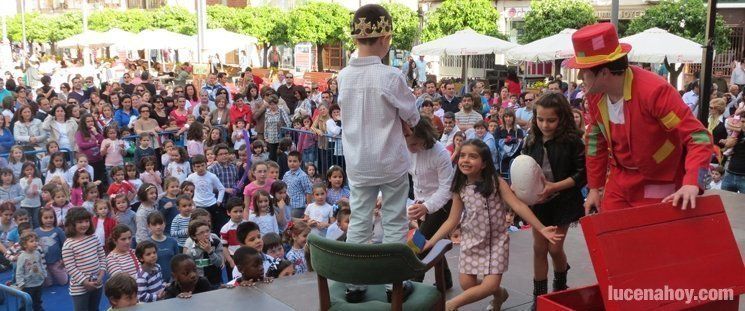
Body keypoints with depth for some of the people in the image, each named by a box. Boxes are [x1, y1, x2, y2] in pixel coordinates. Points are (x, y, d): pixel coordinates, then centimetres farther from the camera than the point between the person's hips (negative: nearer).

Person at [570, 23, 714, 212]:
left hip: (658, 186, -5)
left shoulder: (654, 91, -28)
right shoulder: (594, 93, -8)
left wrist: (691, 183, -43)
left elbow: (698, 137, -28)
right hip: (619, 180, 6)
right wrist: (594, 187, 10)